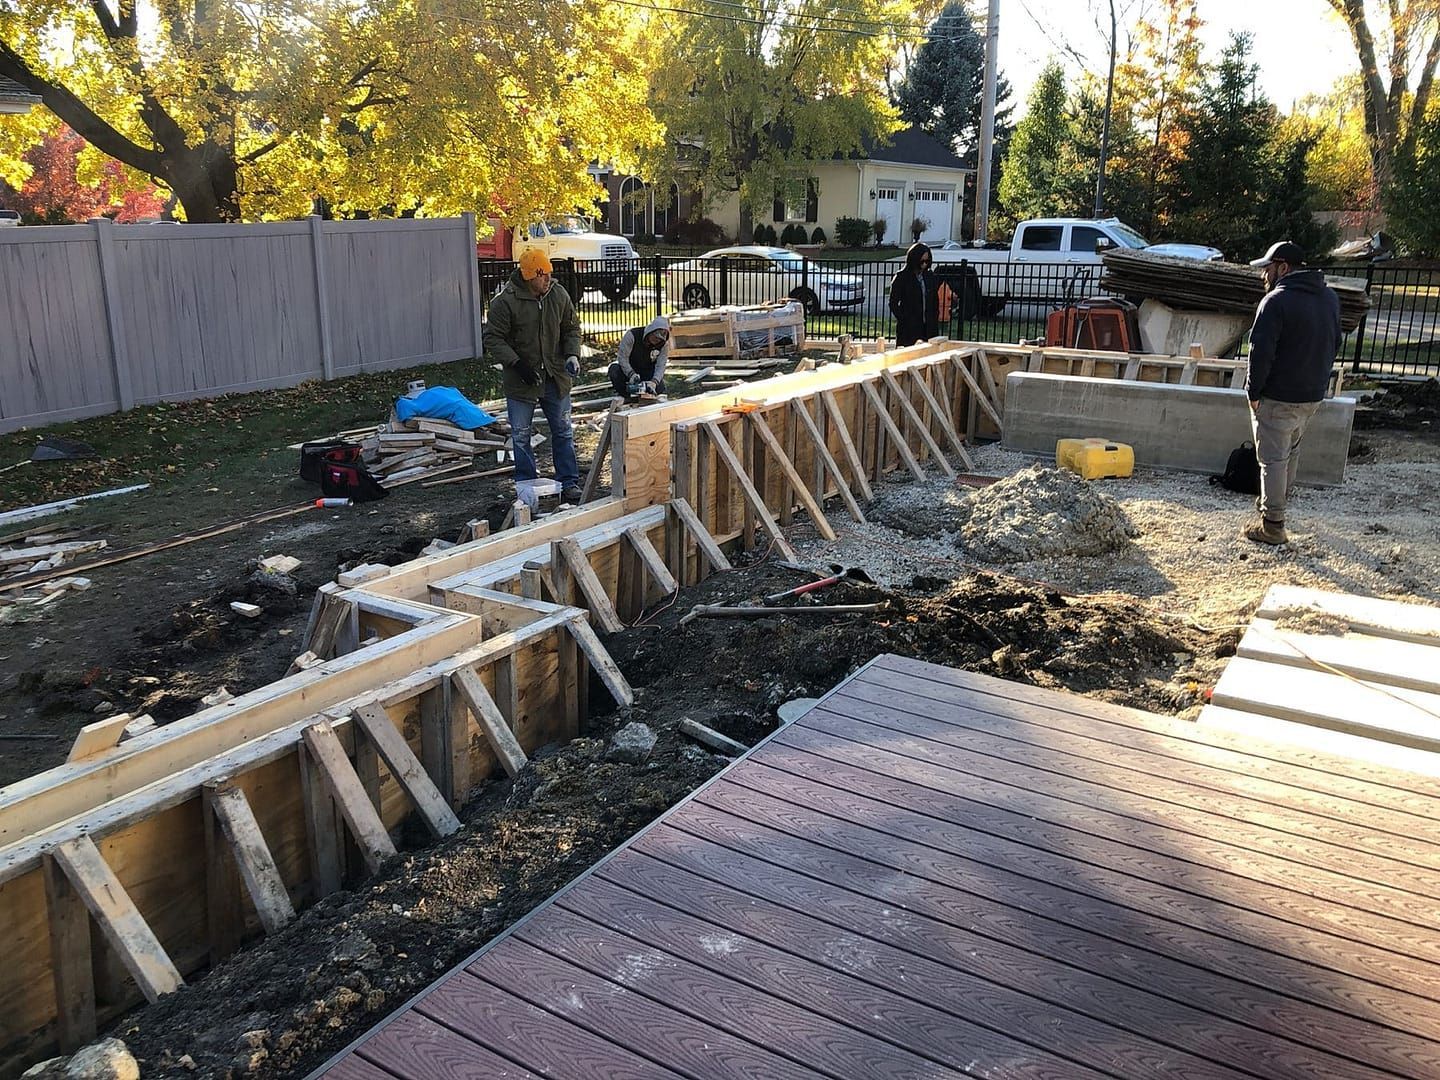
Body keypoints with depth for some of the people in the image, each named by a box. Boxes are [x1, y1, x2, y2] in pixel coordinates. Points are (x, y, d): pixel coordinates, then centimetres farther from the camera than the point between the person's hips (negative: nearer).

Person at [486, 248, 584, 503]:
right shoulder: (505, 301, -15)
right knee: (521, 436, 7)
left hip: (555, 378, 3)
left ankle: (569, 483, 20)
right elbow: (493, 339, -12)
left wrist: (572, 354, -6)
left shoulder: (558, 294, -2)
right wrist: (517, 364, -22)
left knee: (563, 432, 9)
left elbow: (572, 327, 10)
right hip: (521, 381, -3)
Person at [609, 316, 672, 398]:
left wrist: (654, 381, -39)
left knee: (660, 387, -23)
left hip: (647, 371, 2)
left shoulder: (664, 344, -17)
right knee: (615, 369, -32)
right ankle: (625, 396, -11)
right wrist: (631, 374, -39)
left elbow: (660, 366, -19)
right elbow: (622, 357, -25)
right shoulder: (632, 334, -26)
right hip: (628, 368, -2)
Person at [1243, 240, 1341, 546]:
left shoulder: (1277, 300, -19)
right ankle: (1277, 502, 40)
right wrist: (1318, 378, 22)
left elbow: (1261, 352, -22)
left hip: (1277, 398, -8)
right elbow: (1334, 345, 16)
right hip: (1313, 394, 8)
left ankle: (1273, 525, 4)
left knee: (1273, 459, 0)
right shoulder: (1330, 297, 7)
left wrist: (1253, 391, -12)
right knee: (1291, 451, 24)